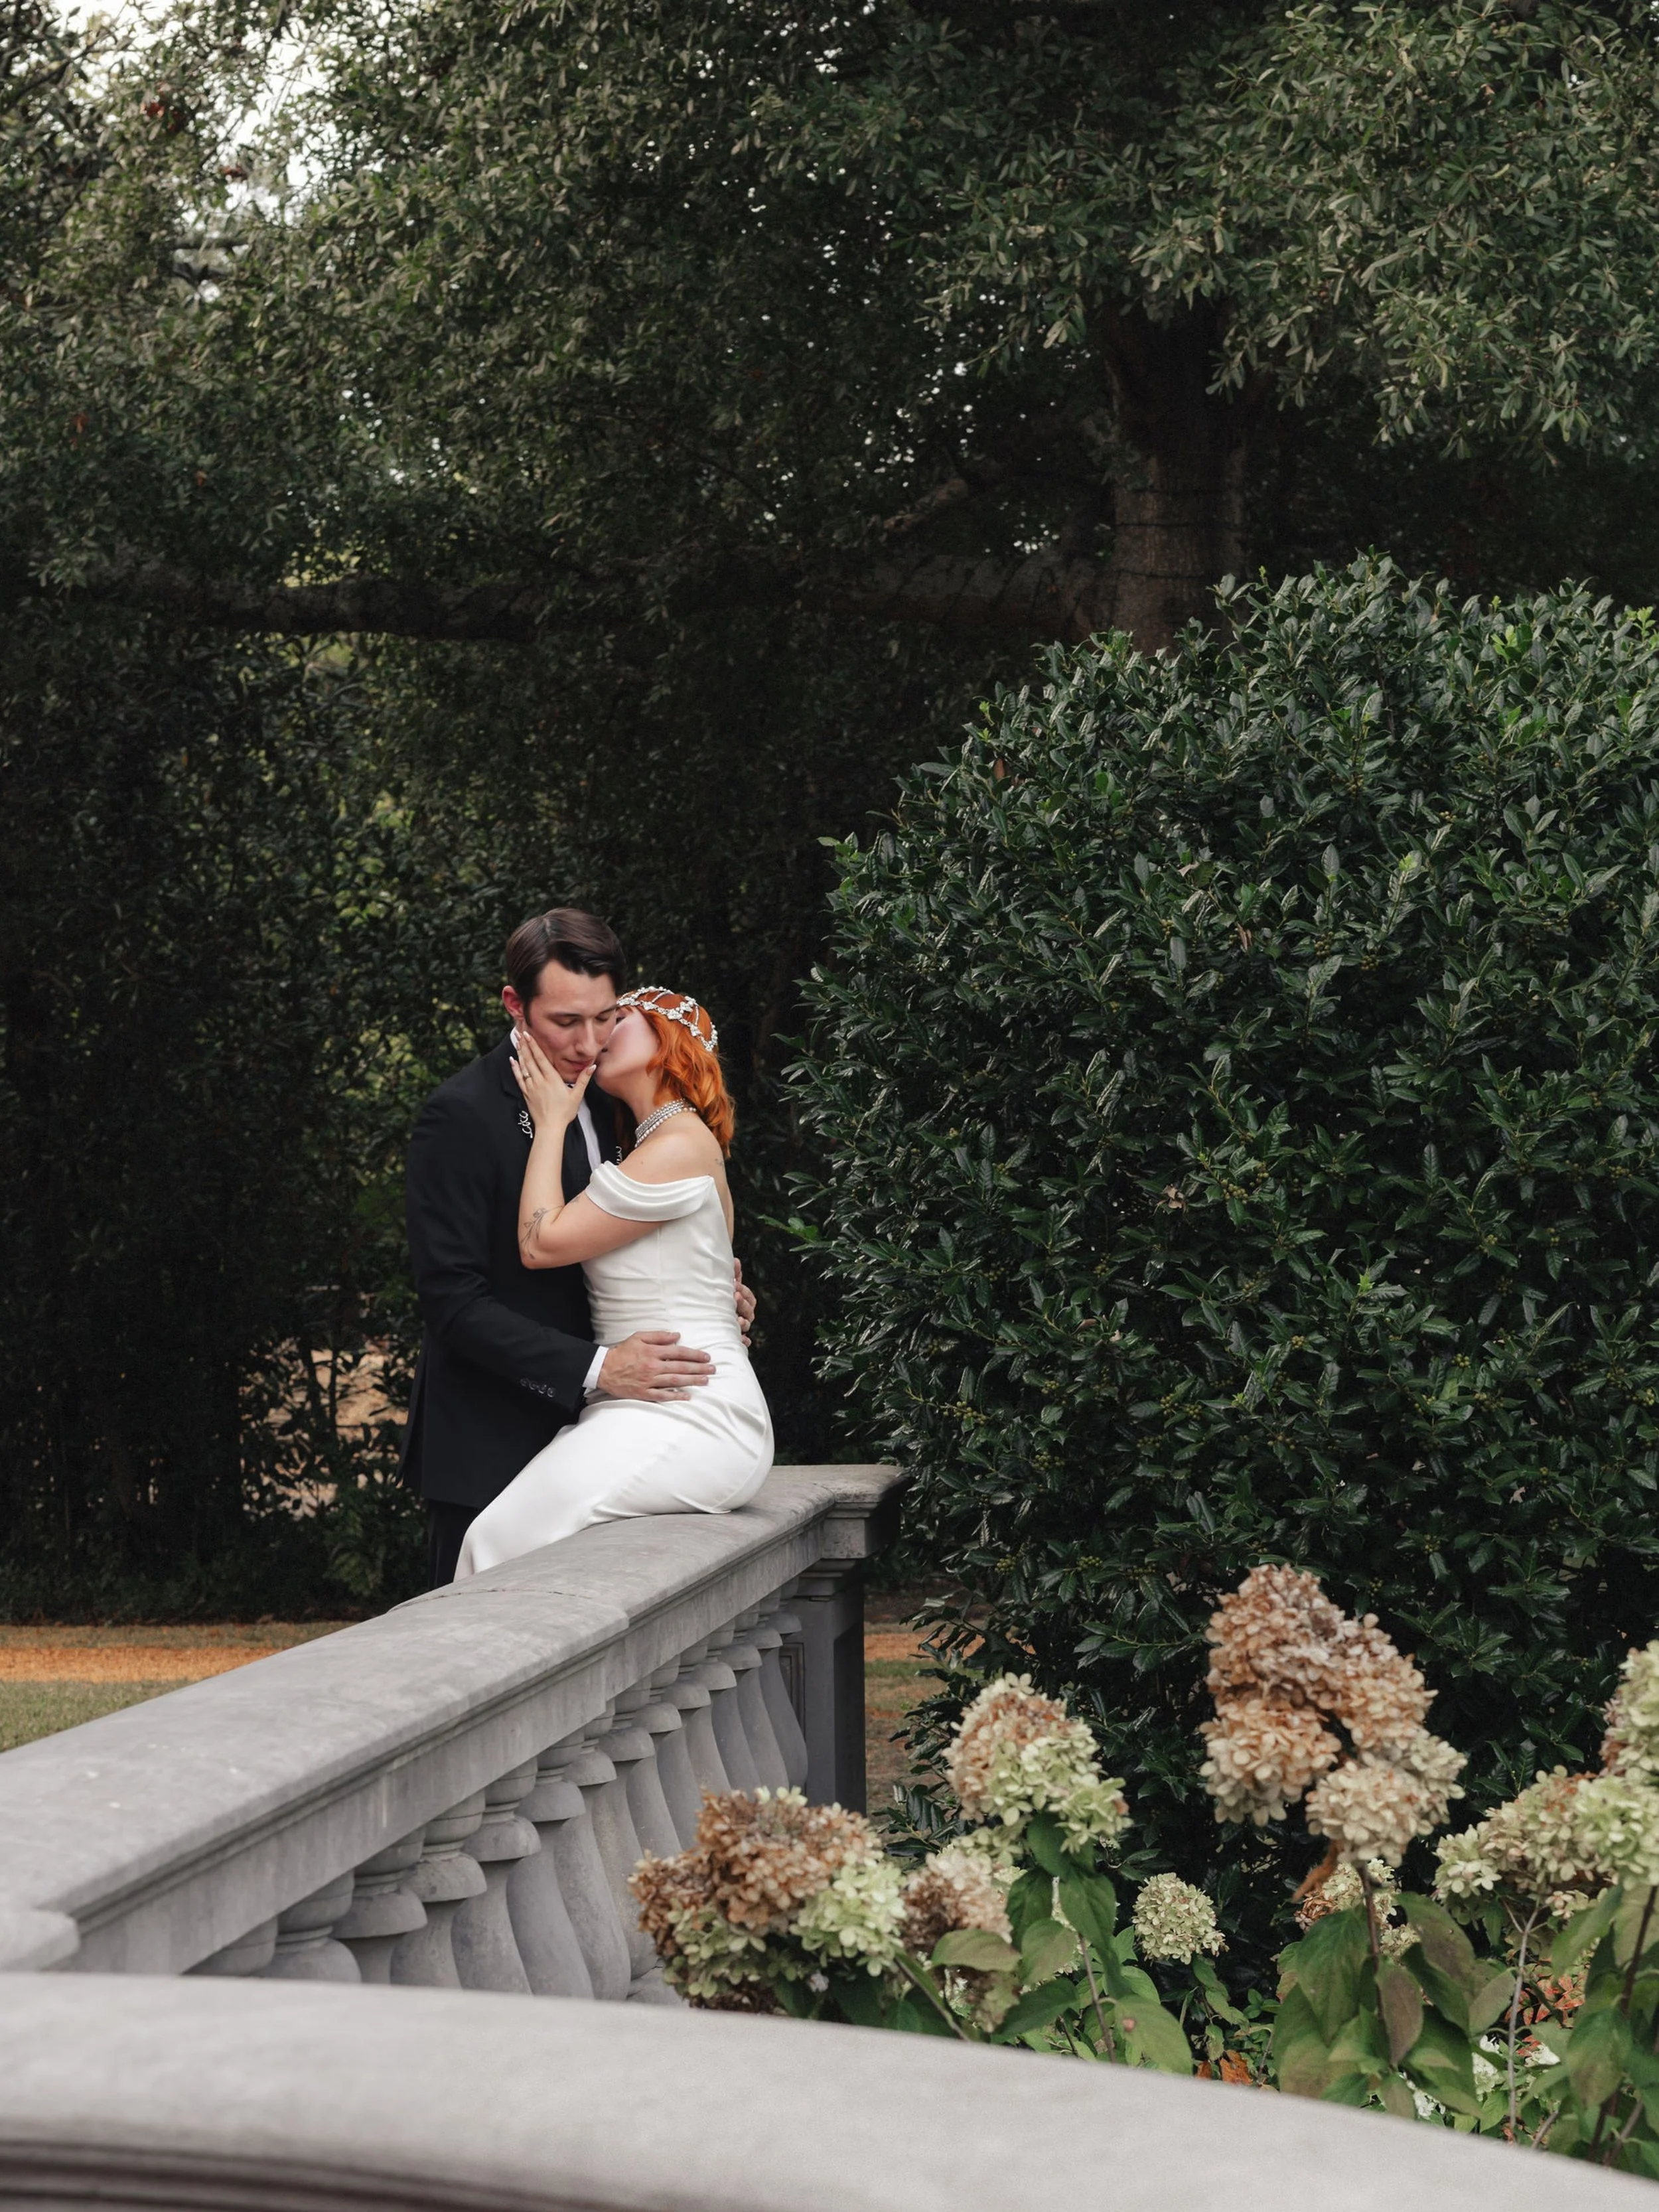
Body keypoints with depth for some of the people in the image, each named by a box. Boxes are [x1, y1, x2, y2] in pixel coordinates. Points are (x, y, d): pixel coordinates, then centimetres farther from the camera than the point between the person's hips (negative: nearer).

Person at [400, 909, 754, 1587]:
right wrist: (594, 1366, -23)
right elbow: (453, 1300, -17)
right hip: (486, 1454, -7)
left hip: (575, 1442, 8)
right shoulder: (461, 1115, -13)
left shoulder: (597, 1102, 13)